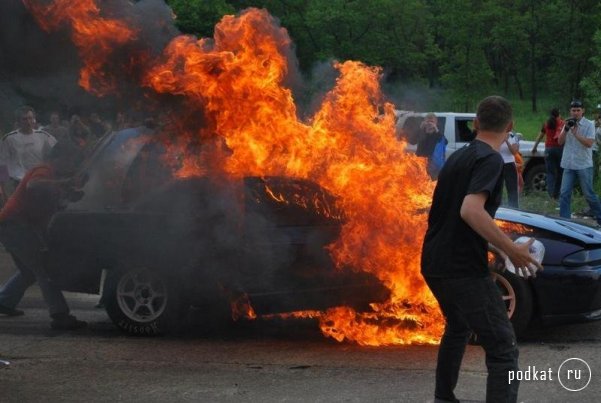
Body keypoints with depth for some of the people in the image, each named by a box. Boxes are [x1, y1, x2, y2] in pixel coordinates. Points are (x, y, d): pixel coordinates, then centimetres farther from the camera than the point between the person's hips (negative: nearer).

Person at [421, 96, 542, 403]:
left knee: (458, 328, 33)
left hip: (434, 264, 9)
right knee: (503, 351, -9)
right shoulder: (490, 160, -13)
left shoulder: (458, 157, 14)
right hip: (462, 269, -9)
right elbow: (470, 211, -28)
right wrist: (512, 250, -23)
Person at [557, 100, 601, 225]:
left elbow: (589, 143, -17)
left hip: (584, 166, -4)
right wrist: (565, 129, -12)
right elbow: (560, 142, 4)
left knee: (589, 194, 1)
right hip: (568, 165, 4)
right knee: (564, 194, 0)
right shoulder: (567, 123, 9)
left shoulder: (589, 125, -6)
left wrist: (576, 133, -24)